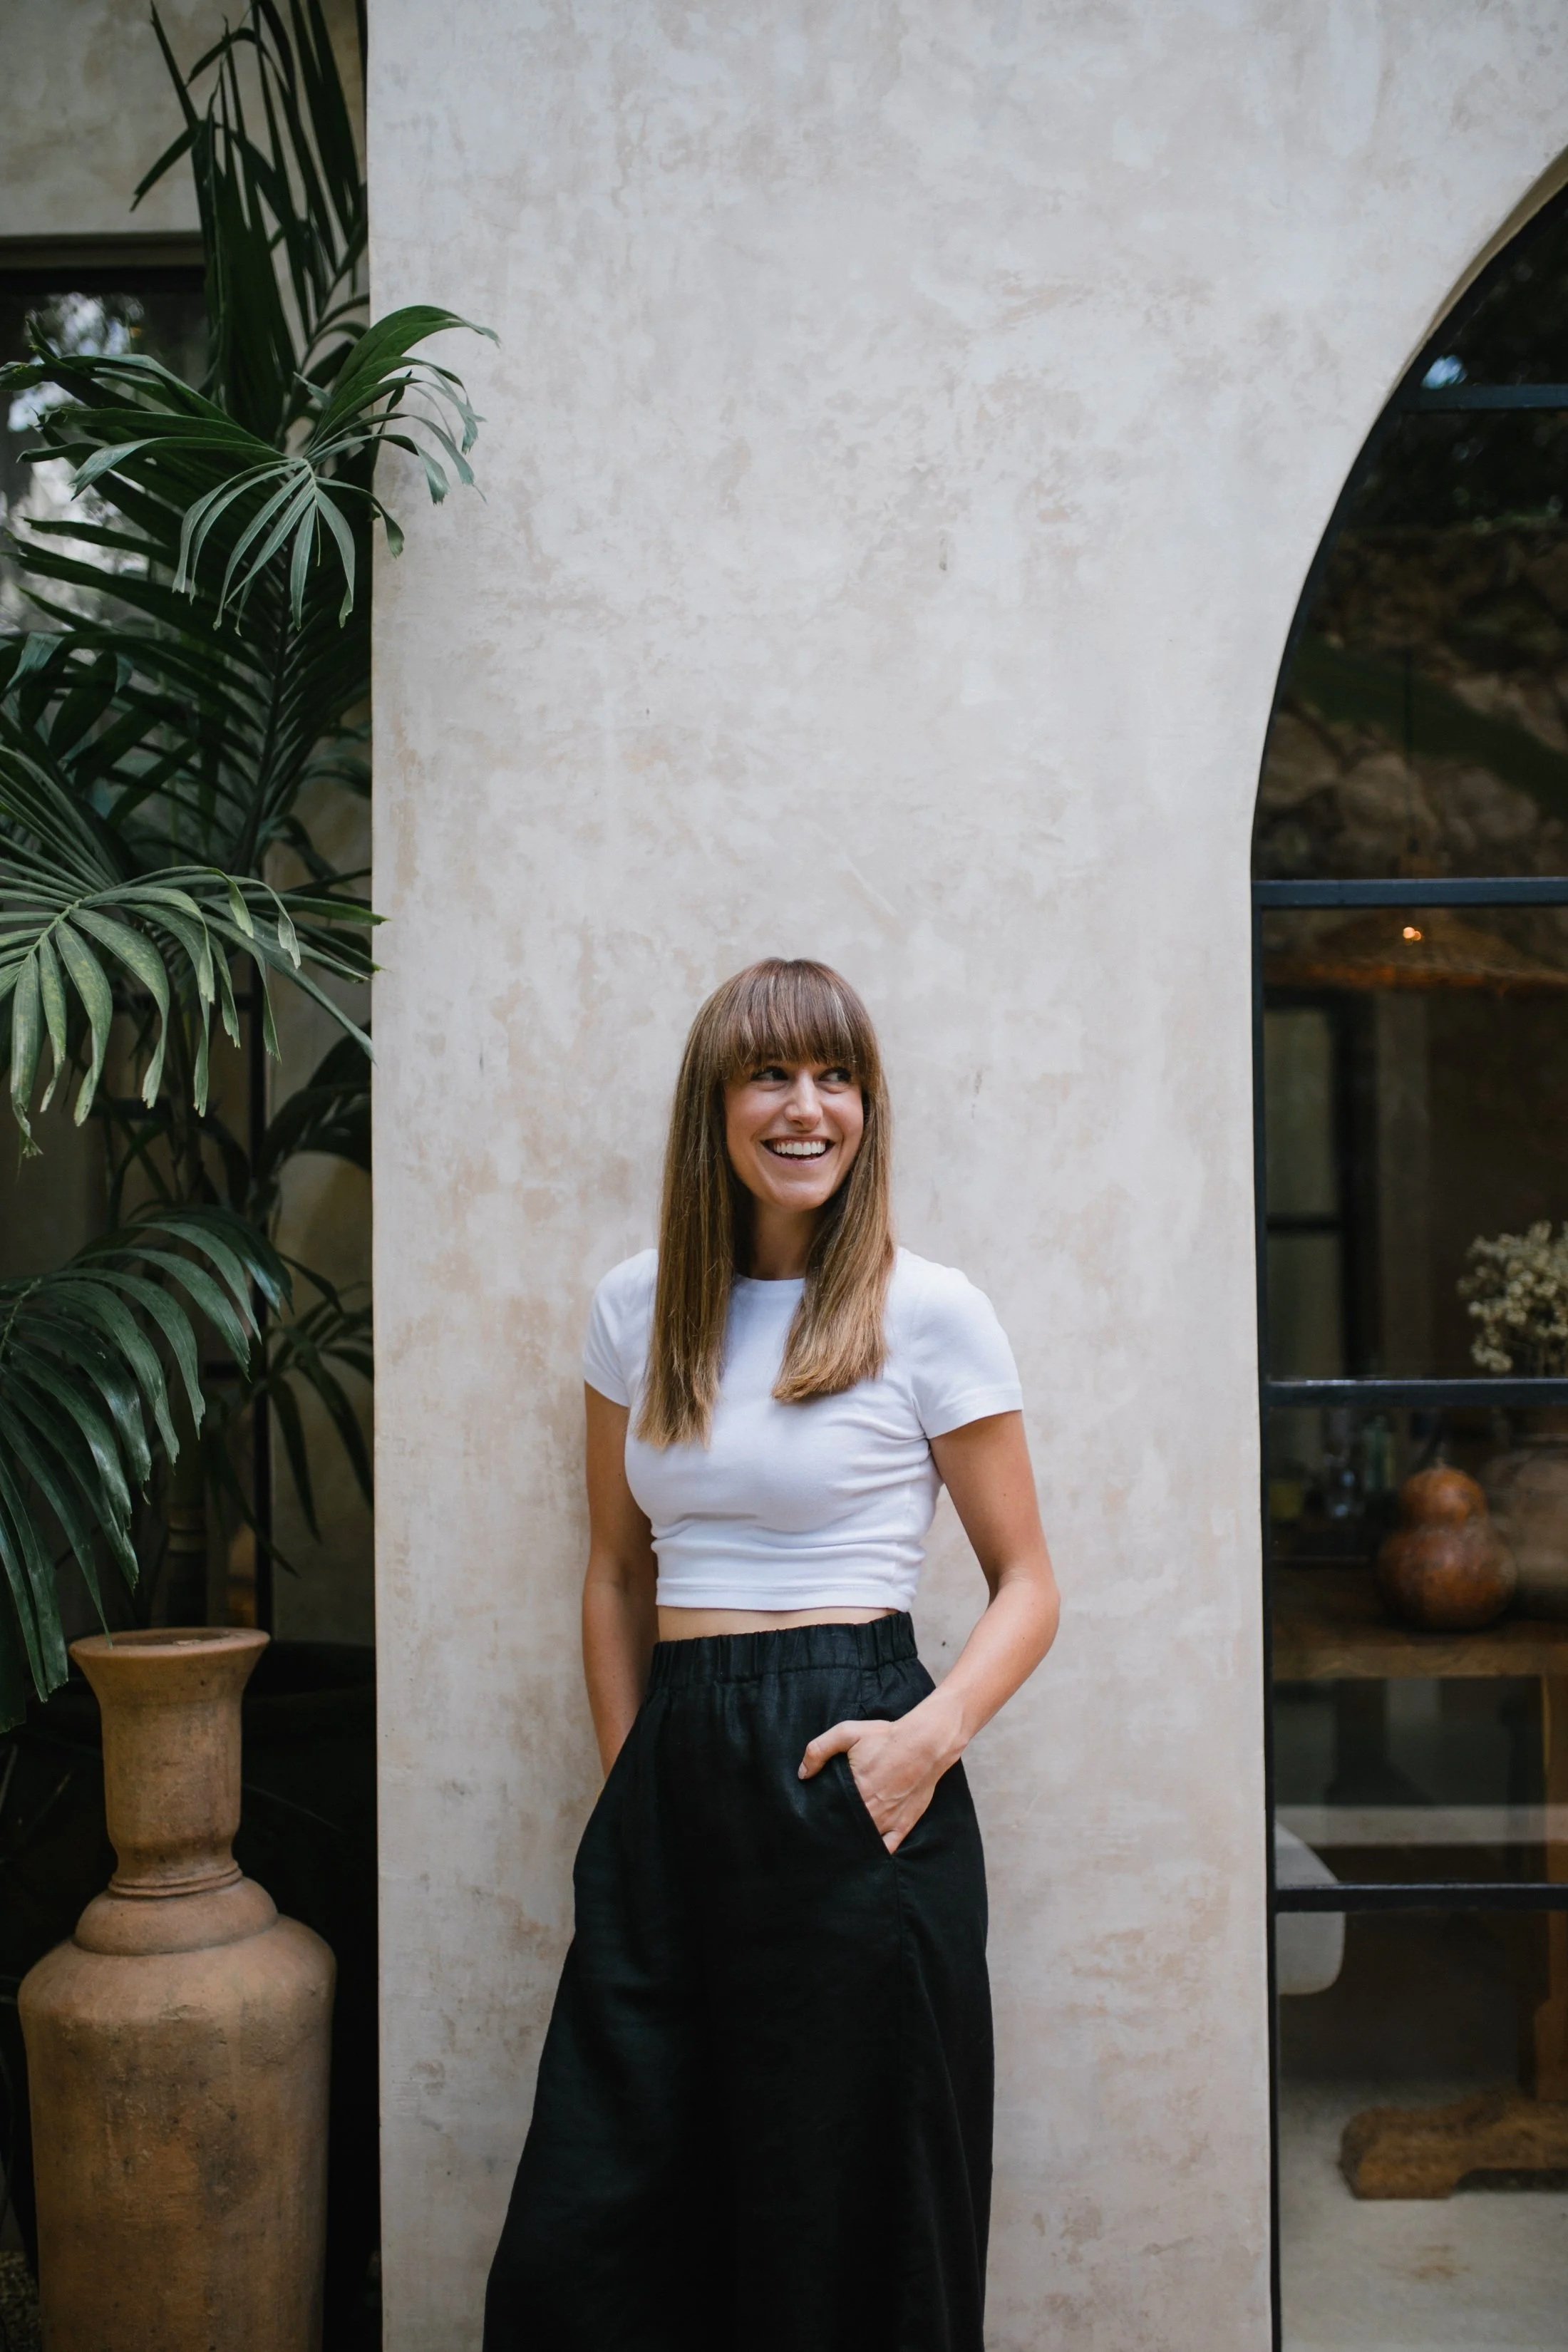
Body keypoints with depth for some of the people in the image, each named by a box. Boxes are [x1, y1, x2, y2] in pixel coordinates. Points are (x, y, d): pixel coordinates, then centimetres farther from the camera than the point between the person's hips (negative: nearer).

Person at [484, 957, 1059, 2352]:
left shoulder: (930, 1313, -3)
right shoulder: (638, 1307, 9)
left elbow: (1027, 1585, 2)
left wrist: (933, 1735, -15)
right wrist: (629, 1777, 8)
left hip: (843, 1775, -4)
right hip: (674, 1775, 4)